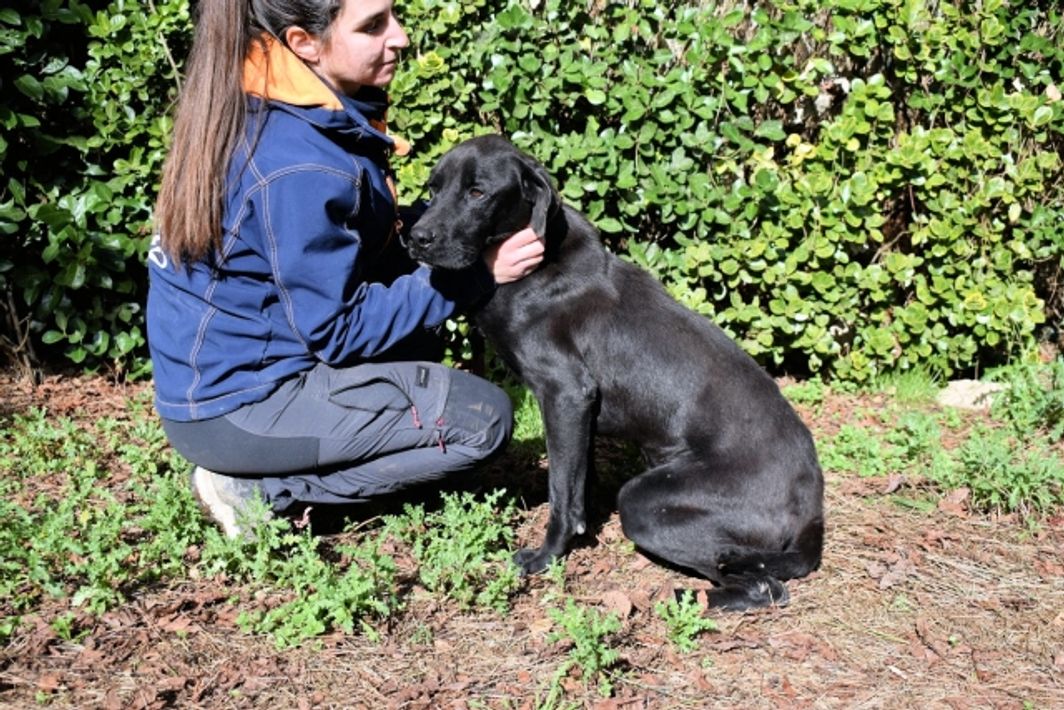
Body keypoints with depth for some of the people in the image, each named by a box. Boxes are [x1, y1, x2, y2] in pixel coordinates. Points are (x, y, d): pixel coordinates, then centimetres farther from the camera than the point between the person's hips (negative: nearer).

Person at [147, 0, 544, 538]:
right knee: (482, 419, -8)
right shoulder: (300, 169, -27)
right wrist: (477, 273, -17)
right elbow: (338, 331, -20)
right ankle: (259, 489, -4)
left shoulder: (263, 104, 0)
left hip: (222, 364, 9)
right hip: (234, 408, -9)